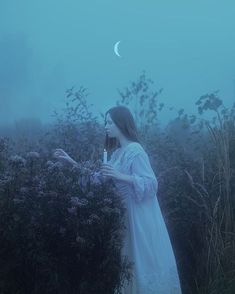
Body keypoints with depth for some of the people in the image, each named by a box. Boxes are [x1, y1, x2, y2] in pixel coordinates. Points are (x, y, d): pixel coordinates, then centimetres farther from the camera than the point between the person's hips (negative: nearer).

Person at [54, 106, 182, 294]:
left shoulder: (135, 150, -14)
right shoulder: (118, 152, 11)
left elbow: (151, 184, -20)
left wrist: (121, 176, -27)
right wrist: (71, 162, 11)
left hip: (139, 219, -8)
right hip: (125, 215, 8)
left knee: (143, 261, -2)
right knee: (129, 264, 12)